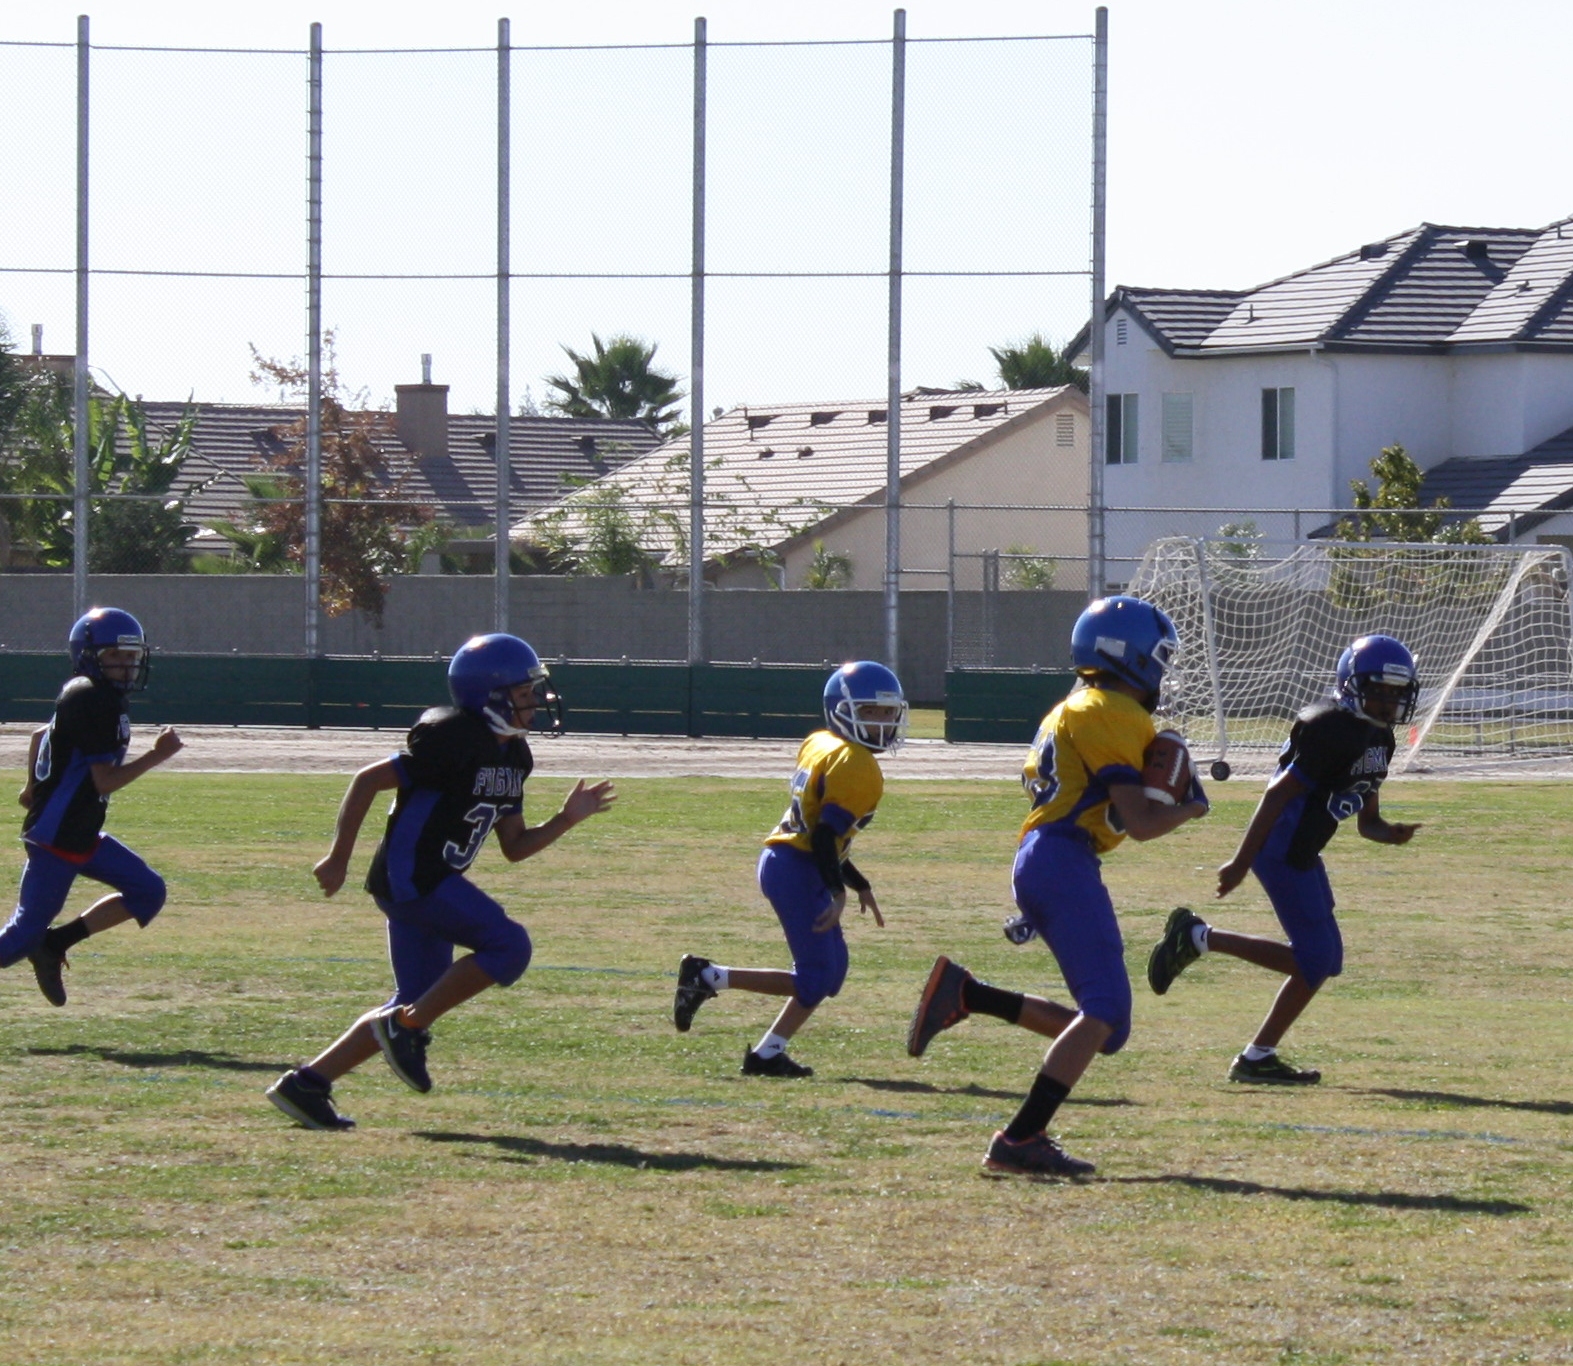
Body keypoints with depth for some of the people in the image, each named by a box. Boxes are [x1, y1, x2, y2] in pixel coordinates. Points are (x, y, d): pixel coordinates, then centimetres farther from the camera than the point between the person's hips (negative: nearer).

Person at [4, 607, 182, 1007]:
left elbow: (40, 735, 25)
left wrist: (34, 786, 36)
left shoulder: (83, 696, 10)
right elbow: (105, 780, -21)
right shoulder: (92, 700, -20)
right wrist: (157, 755, -19)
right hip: (54, 838, -10)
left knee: (147, 891, 6)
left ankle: (54, 945, 10)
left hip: (82, 836, 10)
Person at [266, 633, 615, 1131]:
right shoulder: (453, 739, -17)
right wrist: (339, 858, -14)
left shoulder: (513, 756, 12)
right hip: (409, 878, -10)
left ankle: (307, 1083, 12)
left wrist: (567, 819, 3)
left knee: (416, 1005, 10)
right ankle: (406, 1027, -10)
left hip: (433, 883, 10)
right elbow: (368, 781, -16)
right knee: (508, 946, -18)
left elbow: (514, 847, 17)